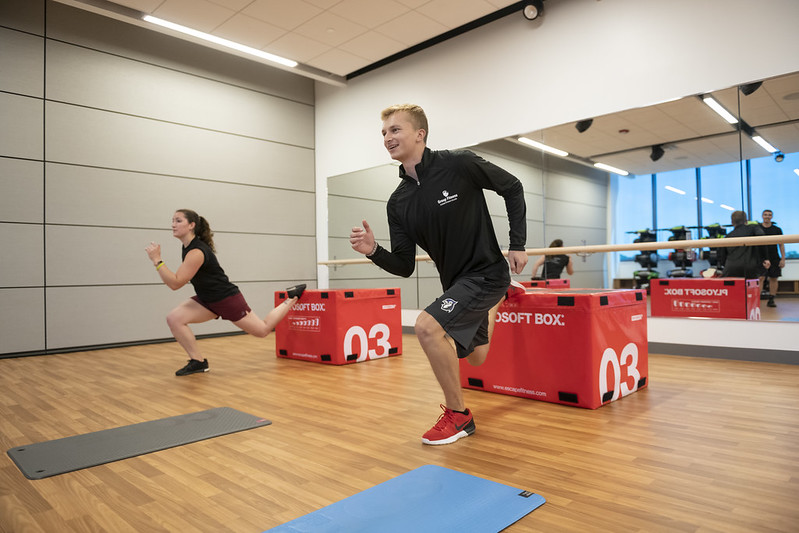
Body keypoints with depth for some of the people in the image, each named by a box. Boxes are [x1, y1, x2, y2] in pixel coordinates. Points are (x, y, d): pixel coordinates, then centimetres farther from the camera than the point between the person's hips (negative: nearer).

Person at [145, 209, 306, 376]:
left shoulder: (196, 252, -26)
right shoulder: (188, 247, 3)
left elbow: (175, 284, -28)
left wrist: (157, 260, -29)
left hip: (228, 299, -9)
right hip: (208, 300, 9)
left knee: (263, 329, 4)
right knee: (174, 318, -8)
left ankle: (292, 298, 21)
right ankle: (198, 362, 0)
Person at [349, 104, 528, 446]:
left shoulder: (458, 164, -16)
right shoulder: (398, 203, -2)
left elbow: (512, 188, -3)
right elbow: (404, 267, -1)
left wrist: (517, 245, -7)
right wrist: (374, 251, -20)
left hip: (486, 272, -6)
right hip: (455, 282, 7)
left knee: (426, 326, -26)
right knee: (475, 359, 22)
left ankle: (458, 414, -5)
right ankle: (493, 308, 57)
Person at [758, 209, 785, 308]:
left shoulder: (777, 229, 8)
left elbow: (781, 245, 7)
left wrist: (783, 259, 0)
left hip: (774, 258, 2)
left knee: (773, 278, 4)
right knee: (761, 278, -11)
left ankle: (771, 300, 11)